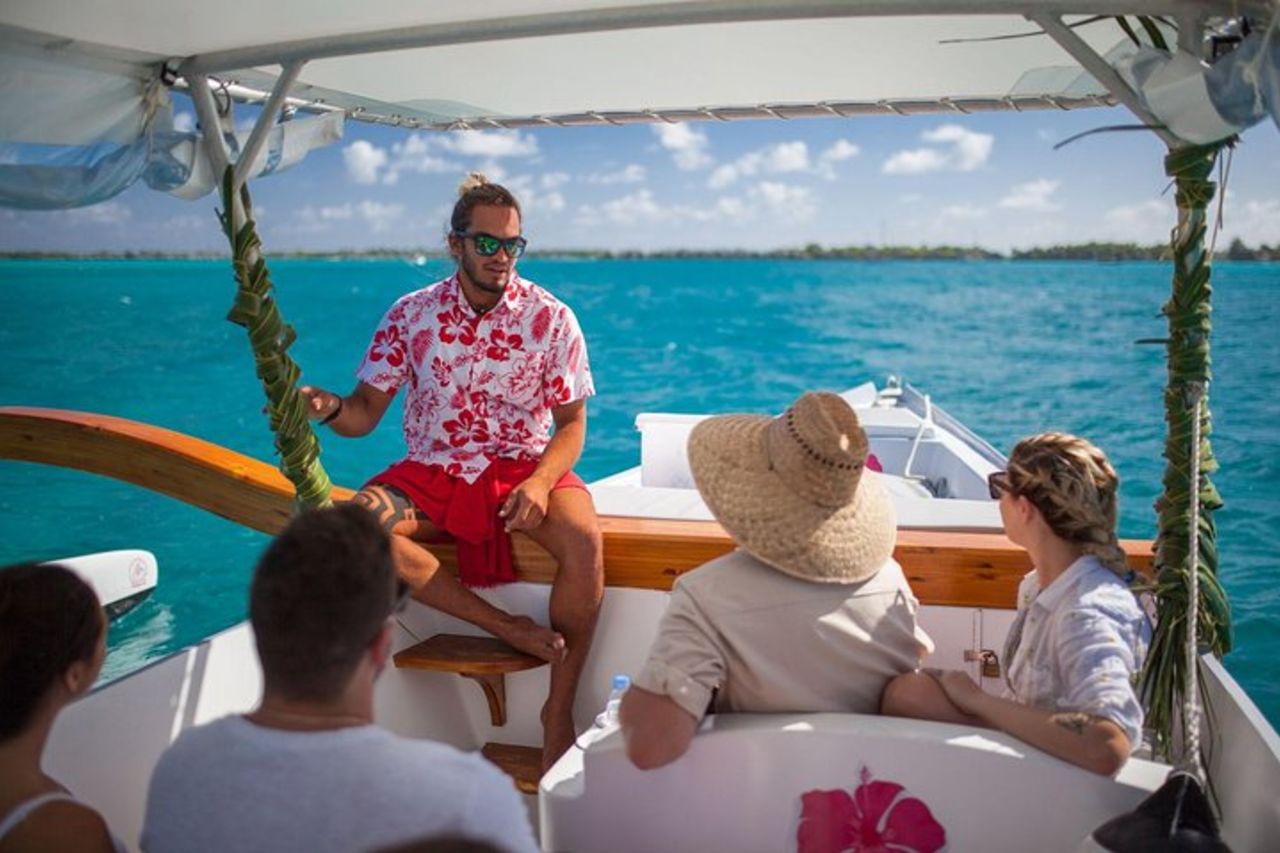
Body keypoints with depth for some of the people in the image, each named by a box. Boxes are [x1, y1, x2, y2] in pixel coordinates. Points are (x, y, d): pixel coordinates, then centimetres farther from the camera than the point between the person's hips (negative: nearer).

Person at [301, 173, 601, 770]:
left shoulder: (551, 318, -2)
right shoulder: (412, 315, 1)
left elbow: (571, 423, -1)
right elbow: (365, 413, 0)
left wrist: (540, 481, -21)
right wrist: (328, 408, -24)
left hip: (523, 466, -1)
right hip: (432, 472, 2)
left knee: (583, 538, -33)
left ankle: (559, 708, -15)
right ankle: (509, 628, -22)